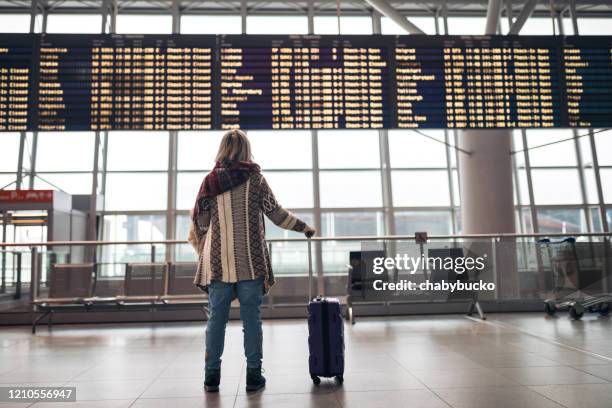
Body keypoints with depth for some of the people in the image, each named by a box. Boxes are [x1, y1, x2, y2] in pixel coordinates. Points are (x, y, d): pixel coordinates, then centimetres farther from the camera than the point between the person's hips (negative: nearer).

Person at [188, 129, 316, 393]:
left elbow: (199, 223, 7)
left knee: (216, 317, 8)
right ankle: (253, 375, 9)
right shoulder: (254, 177, -1)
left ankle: (212, 376, 13)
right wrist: (304, 227, 14)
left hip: (218, 261, 2)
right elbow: (276, 213, 1)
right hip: (249, 260, -2)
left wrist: (202, 252, 22)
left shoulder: (210, 181, 6)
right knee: (251, 317, 4)